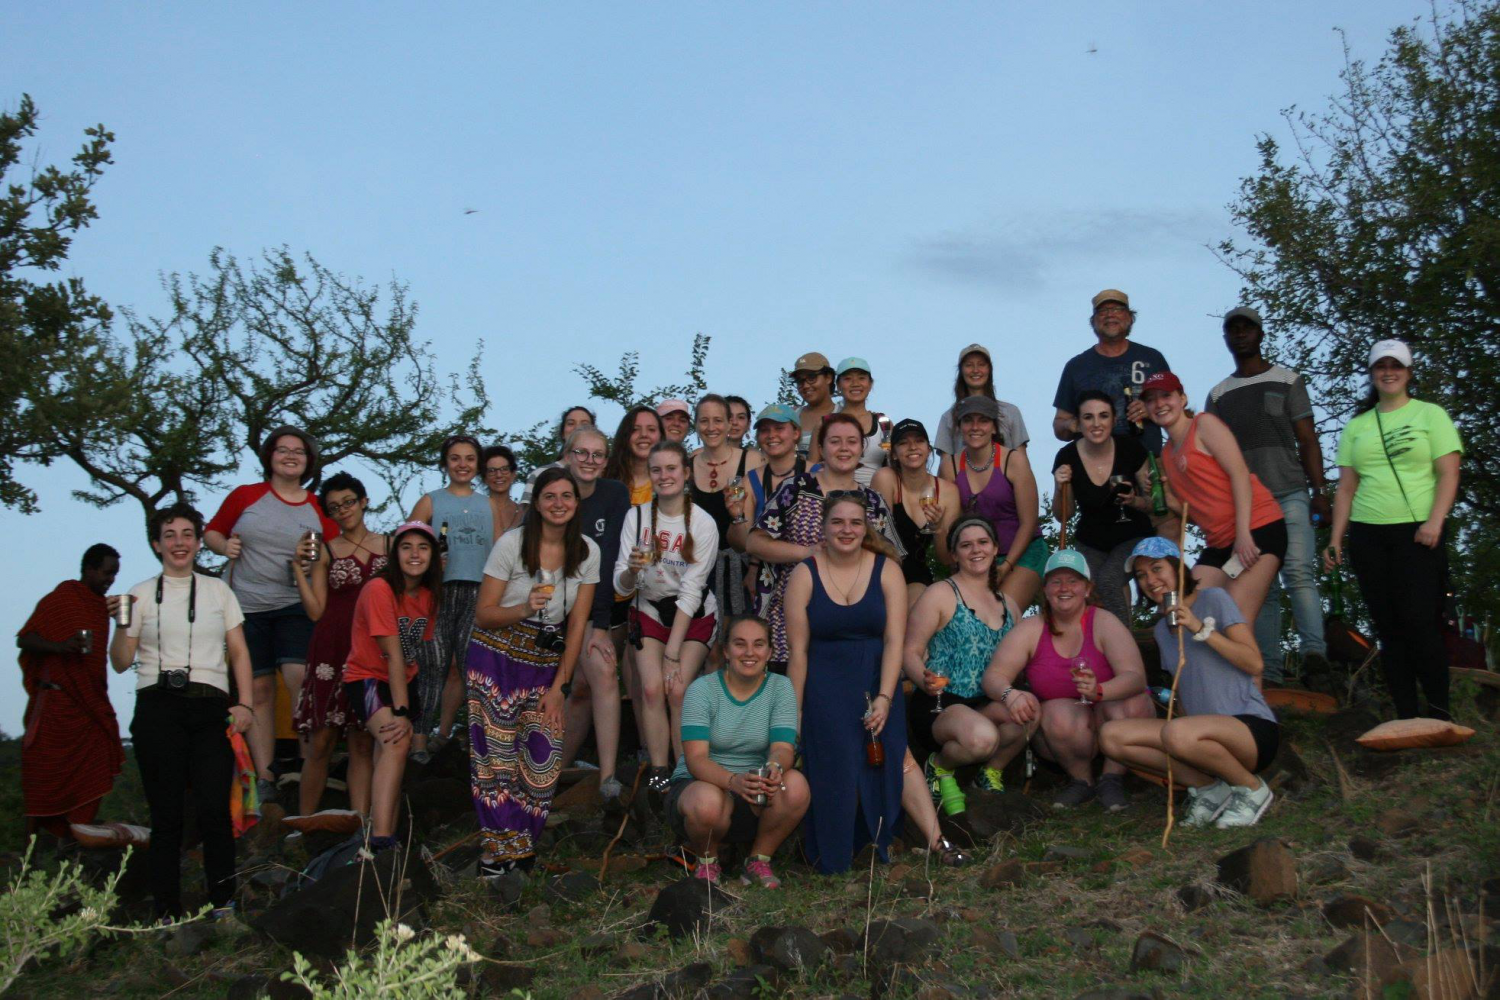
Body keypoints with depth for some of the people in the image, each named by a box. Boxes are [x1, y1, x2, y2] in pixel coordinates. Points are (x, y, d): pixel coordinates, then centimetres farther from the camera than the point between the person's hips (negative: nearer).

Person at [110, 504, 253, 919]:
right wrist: (121, 624, -9)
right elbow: (121, 663, 9)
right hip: (158, 707, 0)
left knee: (214, 810, -12)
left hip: (210, 707, 0)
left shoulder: (218, 590, 15)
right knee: (166, 815, -3)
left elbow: (239, 652, 12)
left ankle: (223, 906, -4)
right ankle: (167, 913, 3)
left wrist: (244, 703, 0)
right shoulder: (141, 594, 12)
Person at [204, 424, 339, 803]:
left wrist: (312, 561, -11)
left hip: (294, 605, -1)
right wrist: (225, 546, -6)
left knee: (299, 676, -18)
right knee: (258, 690, 5)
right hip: (244, 606, 1)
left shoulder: (319, 510, 4)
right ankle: (264, 779, 11)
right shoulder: (245, 496, 4)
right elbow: (212, 532, 15)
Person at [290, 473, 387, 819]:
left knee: (363, 742, 1)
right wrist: (299, 569, -3)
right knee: (320, 741, -3)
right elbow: (316, 611, 3)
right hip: (332, 651, -1)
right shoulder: (325, 551, 9)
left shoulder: (389, 545, 12)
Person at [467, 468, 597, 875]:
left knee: (543, 755, -4)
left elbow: (578, 624, 1)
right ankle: (500, 848, 5)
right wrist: (524, 608, -27)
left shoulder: (587, 551, -1)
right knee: (498, 752, -6)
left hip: (548, 661, 3)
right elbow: (484, 614, -8)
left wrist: (559, 687, -3)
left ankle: (524, 845, 12)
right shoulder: (512, 544, -10)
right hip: (498, 655, -3)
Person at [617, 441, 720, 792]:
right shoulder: (637, 516, -8)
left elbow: (691, 592, -15)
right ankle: (657, 773, -6)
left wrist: (673, 652, -17)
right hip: (649, 609, 2)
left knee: (678, 691, -17)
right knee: (652, 687, -15)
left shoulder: (703, 524, -14)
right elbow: (621, 586, -8)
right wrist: (632, 569, -32)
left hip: (695, 614, -2)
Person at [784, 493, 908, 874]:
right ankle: (831, 863, 11)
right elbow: (798, 649, -3)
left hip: (877, 688, 1)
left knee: (879, 772, -1)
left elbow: (894, 640, -5)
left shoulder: (887, 570, 1)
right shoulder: (805, 574, 0)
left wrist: (884, 698, -15)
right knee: (833, 780, -4)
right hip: (824, 694, -1)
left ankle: (875, 853, 16)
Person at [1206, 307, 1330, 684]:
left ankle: (1314, 649, -23)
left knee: (1299, 572, -18)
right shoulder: (1218, 394, 18)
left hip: (1289, 494, -2)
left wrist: (1319, 492, -3)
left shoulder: (1287, 380, 11)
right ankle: (1269, 669, -3)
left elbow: (1308, 440, 7)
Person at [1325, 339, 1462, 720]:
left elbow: (1449, 474, -2)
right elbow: (1346, 487, 12)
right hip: (1367, 535, 3)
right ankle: (1406, 718, 7)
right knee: (1388, 628, 3)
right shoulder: (1356, 425, 14)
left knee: (1419, 622, -11)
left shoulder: (1430, 415, 6)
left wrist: (1435, 521, -15)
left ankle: (1440, 714, -2)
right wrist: (1335, 540, 5)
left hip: (1417, 533, -3)